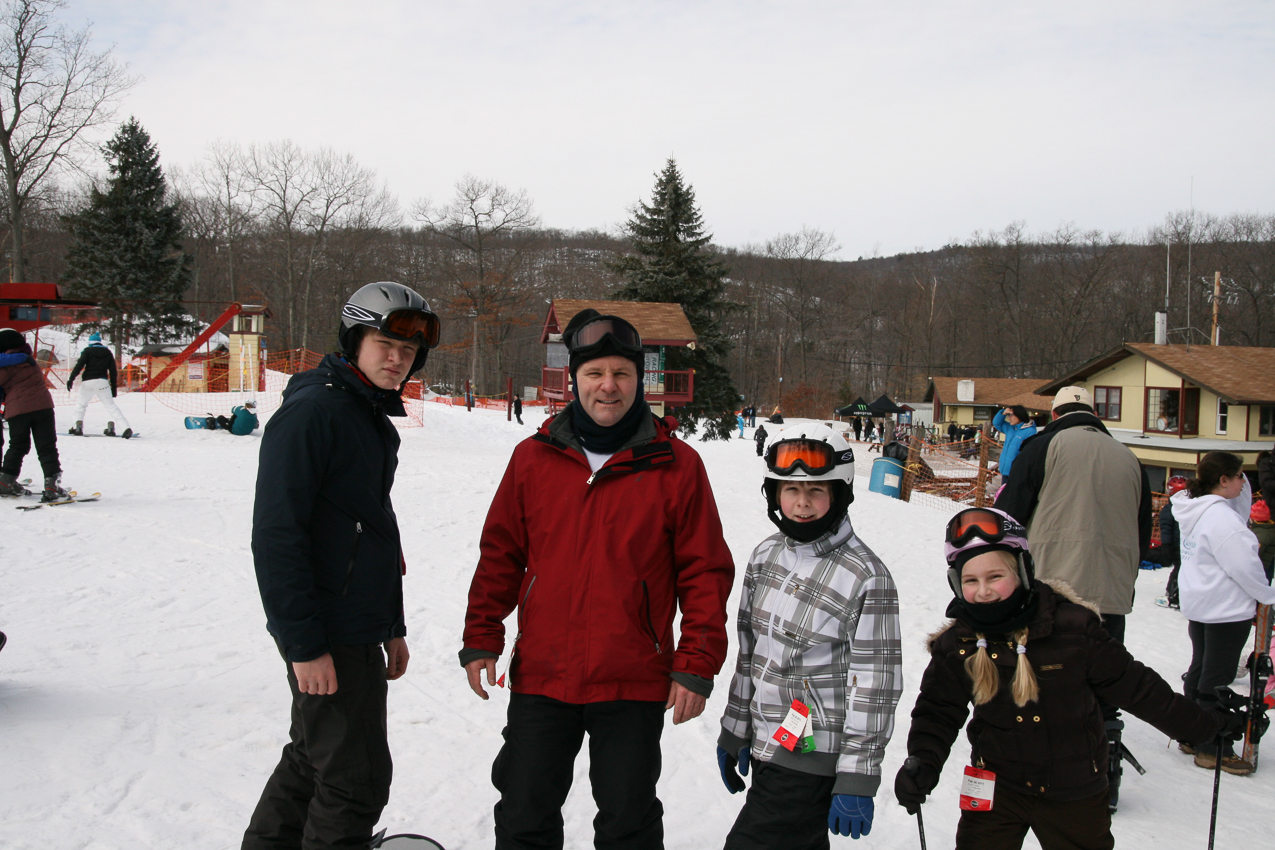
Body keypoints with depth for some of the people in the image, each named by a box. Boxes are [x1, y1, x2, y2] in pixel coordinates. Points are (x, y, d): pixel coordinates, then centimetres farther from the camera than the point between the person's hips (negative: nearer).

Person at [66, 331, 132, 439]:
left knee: (81, 404, 16)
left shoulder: (87, 351, 1)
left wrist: (71, 379, -12)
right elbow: (113, 372, 11)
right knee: (110, 405, 5)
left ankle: (78, 427, 6)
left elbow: (79, 365, -11)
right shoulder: (108, 352, 11)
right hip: (102, 382, 2)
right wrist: (114, 388, 15)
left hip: (88, 382, -2)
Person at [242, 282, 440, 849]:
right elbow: (275, 535, -22)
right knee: (356, 780, -2)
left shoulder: (375, 418, 13)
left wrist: (392, 626, 20)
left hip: (358, 627, 9)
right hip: (326, 637, -9)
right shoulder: (312, 410, -17)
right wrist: (304, 645, -23)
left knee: (313, 759, 21)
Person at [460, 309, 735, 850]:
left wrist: (697, 664, -6)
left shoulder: (677, 465, -5)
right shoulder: (534, 458, 2)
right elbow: (500, 555, 9)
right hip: (540, 678, 2)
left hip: (634, 684, -2)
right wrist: (480, 639, 6)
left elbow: (706, 571, -2)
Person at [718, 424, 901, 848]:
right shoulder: (767, 555, 5)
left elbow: (875, 684, -14)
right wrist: (733, 733, 17)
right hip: (765, 747, 6)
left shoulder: (867, 576, -15)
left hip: (813, 759, -6)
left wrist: (856, 779, -14)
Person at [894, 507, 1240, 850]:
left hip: (1075, 792, -1)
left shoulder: (1072, 627, -18)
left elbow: (1132, 685, -6)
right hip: (997, 783, 1)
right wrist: (923, 762, -23)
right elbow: (939, 711, -4)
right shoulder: (956, 645, -11)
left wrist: (1202, 723, 0)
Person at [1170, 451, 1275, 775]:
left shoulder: (1196, 511, 7)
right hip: (1226, 610, -10)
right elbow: (1245, 566, -21)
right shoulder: (1219, 517, -23)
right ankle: (1213, 749, 6)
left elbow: (1240, 510, 17)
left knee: (1200, 669, 17)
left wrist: (1242, 484, 2)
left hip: (1198, 605, 10)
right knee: (1217, 677, -2)